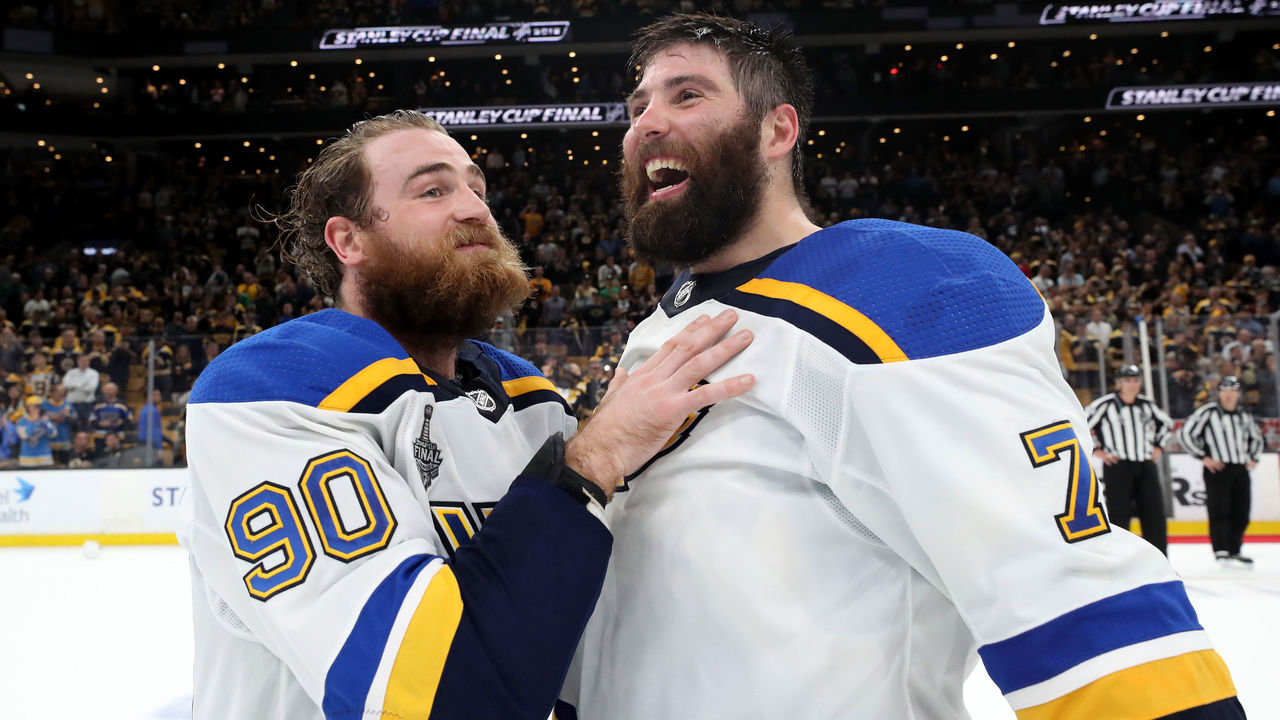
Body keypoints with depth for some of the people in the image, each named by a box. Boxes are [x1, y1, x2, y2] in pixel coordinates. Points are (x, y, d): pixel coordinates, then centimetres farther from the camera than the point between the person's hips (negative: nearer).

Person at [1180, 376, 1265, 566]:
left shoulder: (1244, 416, 14)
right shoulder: (1208, 412, -5)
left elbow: (1256, 437, 31)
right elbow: (1186, 434, -7)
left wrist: (1253, 458, 15)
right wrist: (1203, 457, -10)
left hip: (1240, 471, 6)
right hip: (1216, 470, -6)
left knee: (1241, 514, 6)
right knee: (1219, 512, -11)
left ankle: (1234, 551, 17)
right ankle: (1221, 551, -12)